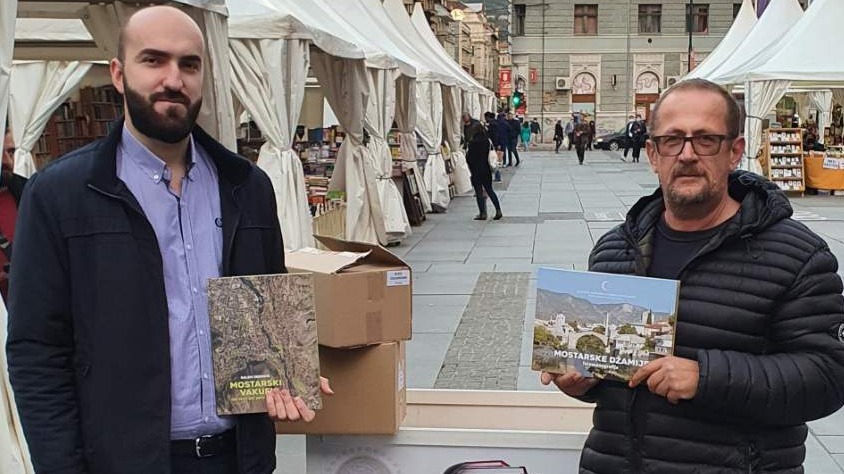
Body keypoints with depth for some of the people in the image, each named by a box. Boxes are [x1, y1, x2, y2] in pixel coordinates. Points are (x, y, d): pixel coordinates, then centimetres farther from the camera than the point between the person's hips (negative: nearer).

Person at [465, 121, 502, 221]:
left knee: (479, 192, 1)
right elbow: (488, 155, 7)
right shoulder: (486, 141, 2)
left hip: (476, 170, -6)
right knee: (489, 190, 13)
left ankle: (482, 213, 2)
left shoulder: (473, 143, -16)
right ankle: (498, 211, 8)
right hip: (486, 169, 6)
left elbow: (469, 157, -12)